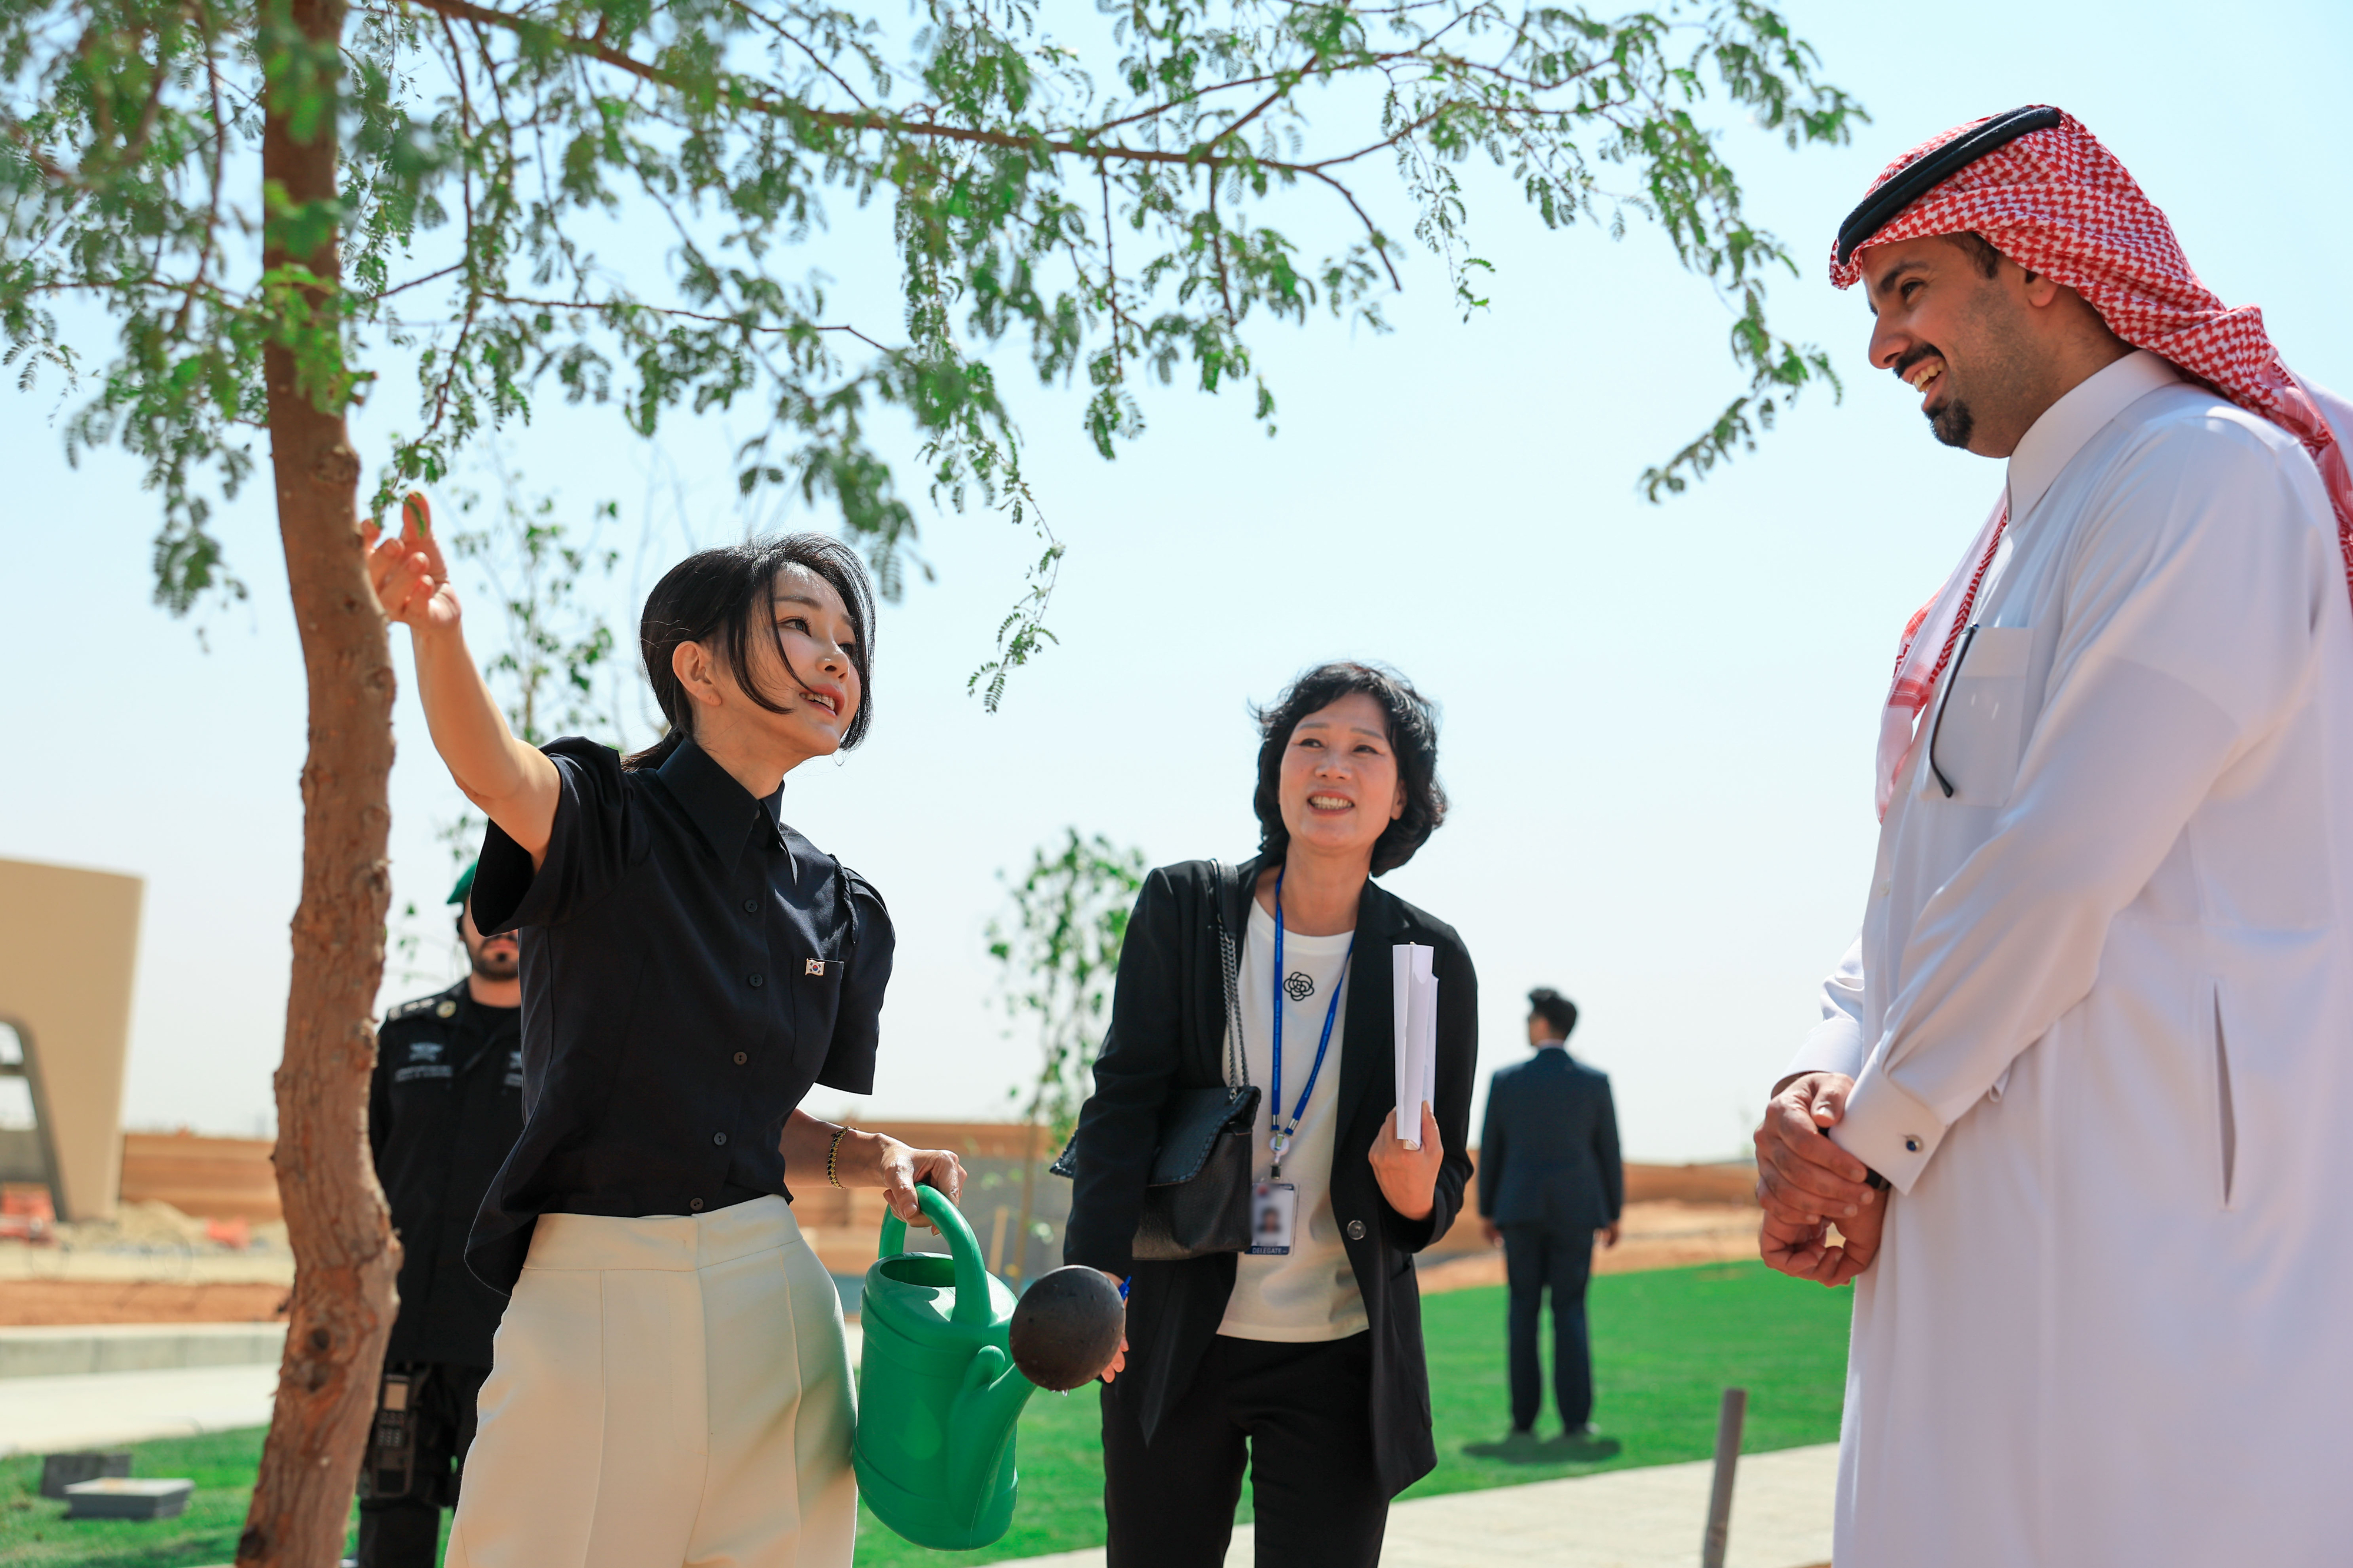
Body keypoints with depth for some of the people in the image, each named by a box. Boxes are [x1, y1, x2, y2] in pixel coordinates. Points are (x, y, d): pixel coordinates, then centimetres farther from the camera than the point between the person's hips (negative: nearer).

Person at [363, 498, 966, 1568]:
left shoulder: (840, 911, 11)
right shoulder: (608, 818, -4)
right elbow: (493, 770, -28)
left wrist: (867, 1160, -2)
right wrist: (436, 628, -48)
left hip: (770, 1297, 5)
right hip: (590, 1289, -4)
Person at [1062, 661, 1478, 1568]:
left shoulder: (1433, 962, -2)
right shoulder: (1182, 911, -2)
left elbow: (1445, 1185, 4)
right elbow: (1125, 1096, -9)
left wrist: (1416, 1194, -20)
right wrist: (1095, 1272, -22)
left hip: (1340, 1357, 0)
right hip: (1171, 1342, 0)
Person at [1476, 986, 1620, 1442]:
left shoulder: (1505, 1080, -4)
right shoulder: (1595, 1082, -3)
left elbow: (1490, 1149, 1)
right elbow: (1609, 1152, 1)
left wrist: (1486, 1212, 11)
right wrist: (1613, 1215, 10)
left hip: (1520, 1210, 0)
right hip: (1575, 1211, 0)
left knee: (1524, 1311, 7)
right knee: (1570, 1312, 4)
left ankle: (1524, 1418, 5)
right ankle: (1575, 1418, -2)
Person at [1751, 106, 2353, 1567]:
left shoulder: (2207, 473, -9)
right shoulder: (2007, 557, 22)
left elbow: (2066, 866, -18)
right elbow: (1917, 889, 18)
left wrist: (1869, 1137, -11)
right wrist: (1822, 1082, 0)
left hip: (2141, 1221, -9)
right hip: (1976, 1227, 9)